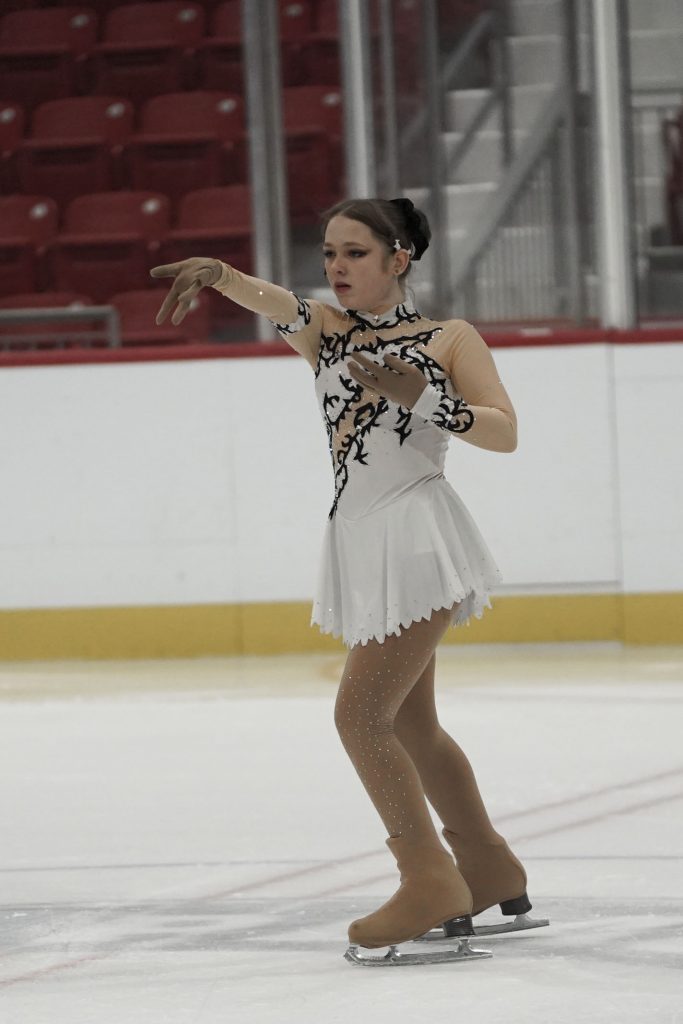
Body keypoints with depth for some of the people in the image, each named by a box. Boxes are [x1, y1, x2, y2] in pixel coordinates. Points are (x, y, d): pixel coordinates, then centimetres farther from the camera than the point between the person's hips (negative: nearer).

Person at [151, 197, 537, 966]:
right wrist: (214, 272, -35)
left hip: (416, 540, -7)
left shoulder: (449, 340, -1)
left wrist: (418, 395, -24)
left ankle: (431, 880, -6)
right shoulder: (324, 330, 9)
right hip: (360, 544, 7)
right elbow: (267, 299, -13)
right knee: (407, 724, 16)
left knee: (360, 713, -14)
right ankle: (489, 872, 31)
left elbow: (503, 432, -10)